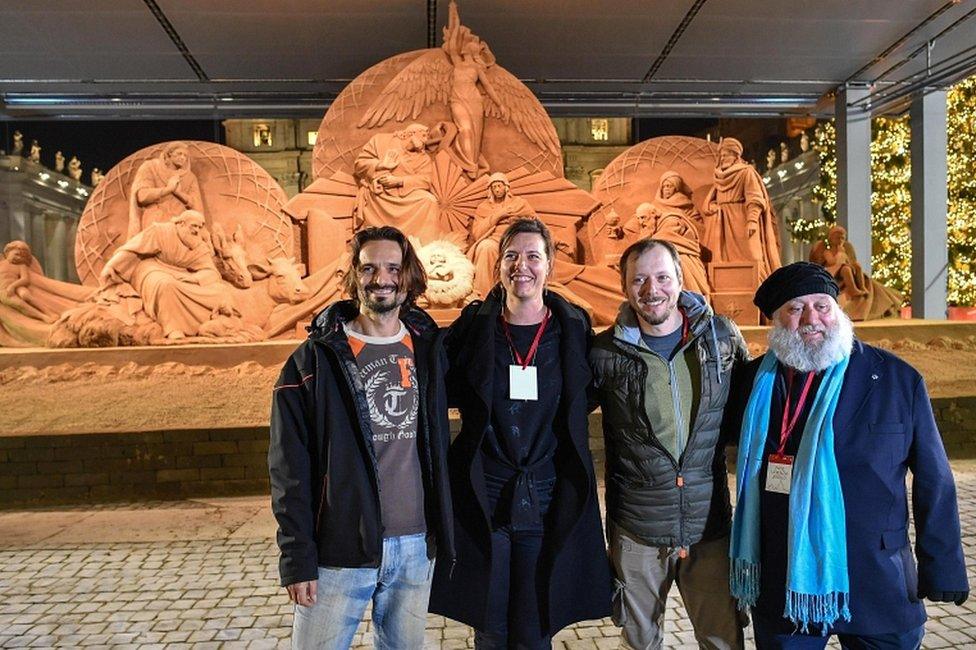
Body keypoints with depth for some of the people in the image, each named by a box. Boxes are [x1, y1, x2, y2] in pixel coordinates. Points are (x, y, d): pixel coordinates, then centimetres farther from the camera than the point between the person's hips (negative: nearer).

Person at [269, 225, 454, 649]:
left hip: (417, 545, 4)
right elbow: (289, 467, -7)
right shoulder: (316, 358, -6)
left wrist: (441, 531, 8)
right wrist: (297, 558, -10)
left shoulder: (427, 348, 5)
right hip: (340, 550, -3)